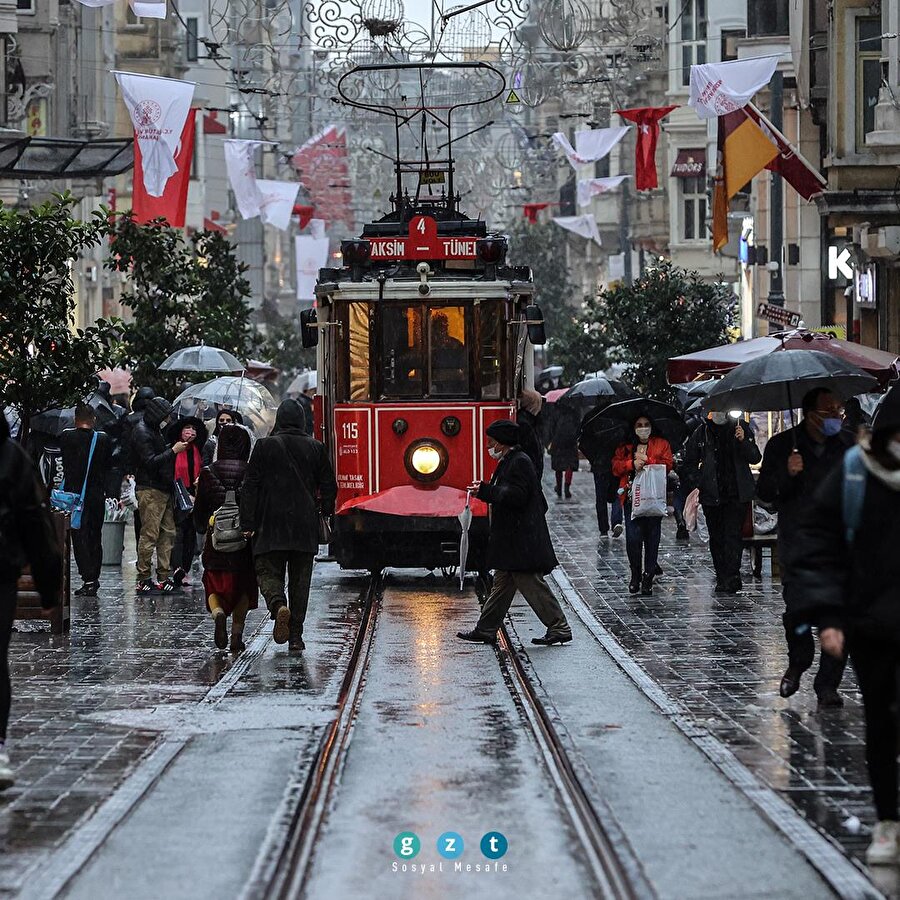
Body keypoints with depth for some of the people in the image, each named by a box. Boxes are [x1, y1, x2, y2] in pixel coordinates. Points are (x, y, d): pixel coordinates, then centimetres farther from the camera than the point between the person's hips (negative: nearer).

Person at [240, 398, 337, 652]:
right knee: (300, 580, 9)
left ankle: (278, 605, -26)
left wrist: (248, 523, -1)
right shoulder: (316, 448, 3)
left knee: (268, 572, 5)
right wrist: (325, 512, 23)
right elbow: (329, 487, 7)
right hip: (305, 526, 2)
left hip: (271, 526, -2)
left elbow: (250, 486, -4)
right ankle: (296, 636, 8)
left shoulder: (265, 446, -3)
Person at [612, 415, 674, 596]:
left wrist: (646, 460, -11)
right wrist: (632, 464, -11)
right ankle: (635, 575, 8)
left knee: (652, 538, -1)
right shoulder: (625, 447, 15)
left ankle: (648, 577, 8)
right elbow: (616, 467, 5)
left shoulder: (662, 444, 11)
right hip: (631, 497, 1)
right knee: (633, 538, -8)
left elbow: (667, 465, -2)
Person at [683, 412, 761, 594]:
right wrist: (700, 481, 3)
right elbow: (690, 462, 17)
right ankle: (722, 578, 15)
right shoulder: (701, 433, 8)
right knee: (716, 538, 6)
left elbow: (755, 458, 1)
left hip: (737, 494, -2)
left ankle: (730, 580, -14)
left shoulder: (741, 428, 5)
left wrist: (743, 441, -16)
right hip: (711, 495, 2)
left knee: (733, 534, -11)